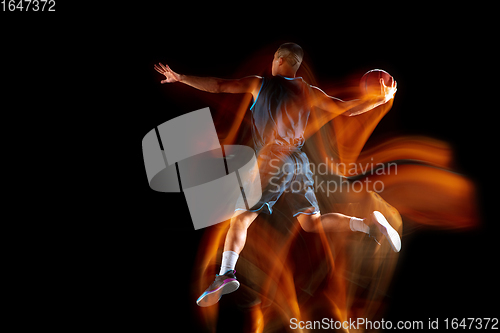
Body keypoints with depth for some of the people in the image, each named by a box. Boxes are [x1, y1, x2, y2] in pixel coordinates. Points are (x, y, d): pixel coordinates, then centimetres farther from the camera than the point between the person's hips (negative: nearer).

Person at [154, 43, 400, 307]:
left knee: (241, 219, -1)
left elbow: (217, 86, 2)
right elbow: (347, 109, 7)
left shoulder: (259, 84, 4)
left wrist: (180, 78, 12)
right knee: (311, 222, 14)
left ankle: (226, 274, -19)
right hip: (299, 162, 4)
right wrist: (382, 99, 18)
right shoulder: (309, 92, 11)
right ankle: (368, 223, -3)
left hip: (271, 163, -4)